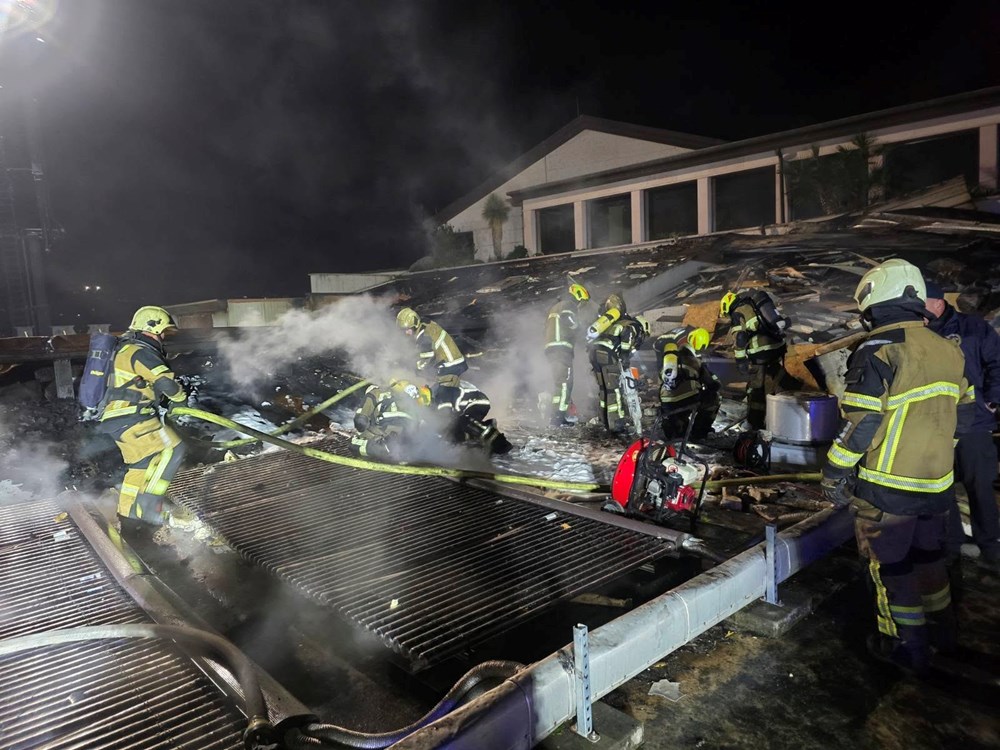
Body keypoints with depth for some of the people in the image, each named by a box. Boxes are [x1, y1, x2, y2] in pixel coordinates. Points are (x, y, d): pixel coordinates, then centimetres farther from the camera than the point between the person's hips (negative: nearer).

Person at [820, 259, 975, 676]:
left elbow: (860, 425, -22)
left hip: (886, 488, -7)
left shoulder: (877, 353, -20)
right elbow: (961, 413, 12)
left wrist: (834, 475, -13)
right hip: (937, 484, 7)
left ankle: (907, 646, 23)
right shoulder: (949, 351, 4)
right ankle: (941, 628, 42)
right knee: (928, 554, 25)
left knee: (891, 566, 9)